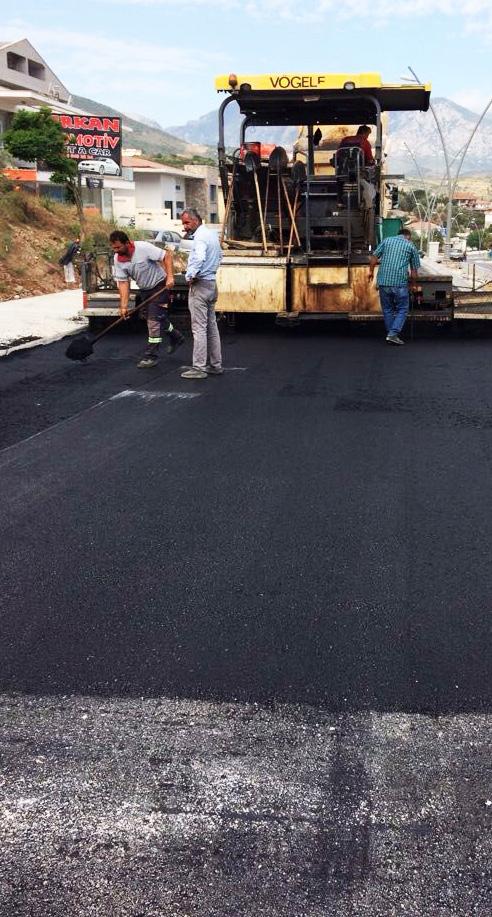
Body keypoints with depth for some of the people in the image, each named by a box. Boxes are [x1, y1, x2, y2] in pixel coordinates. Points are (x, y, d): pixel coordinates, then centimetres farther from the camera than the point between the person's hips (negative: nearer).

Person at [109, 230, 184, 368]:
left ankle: (151, 356, -6)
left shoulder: (144, 248, -26)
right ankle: (175, 337, 38)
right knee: (147, 315, 17)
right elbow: (123, 283, -8)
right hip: (144, 289, 7)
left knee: (154, 320, -11)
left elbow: (167, 255, -21)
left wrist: (170, 276, -30)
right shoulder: (118, 259, -9)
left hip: (159, 285, -7)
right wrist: (124, 306, -14)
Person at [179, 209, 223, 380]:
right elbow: (219, 256, 29)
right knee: (211, 326, 12)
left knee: (199, 328, -8)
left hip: (199, 284, -10)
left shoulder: (200, 237, -15)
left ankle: (199, 367, -6)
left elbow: (199, 258, -31)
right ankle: (216, 365, 17)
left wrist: (190, 276, -20)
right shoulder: (212, 234, 15)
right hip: (211, 283, 10)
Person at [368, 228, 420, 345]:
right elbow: (414, 273, 8)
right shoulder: (411, 246, 7)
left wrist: (371, 271, 22)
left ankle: (391, 334, 19)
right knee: (402, 309, 9)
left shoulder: (386, 240, 12)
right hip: (400, 283, -3)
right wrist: (412, 284, 24)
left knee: (387, 309, 15)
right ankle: (393, 334, -4)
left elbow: (373, 258, 6)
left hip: (383, 281, 3)